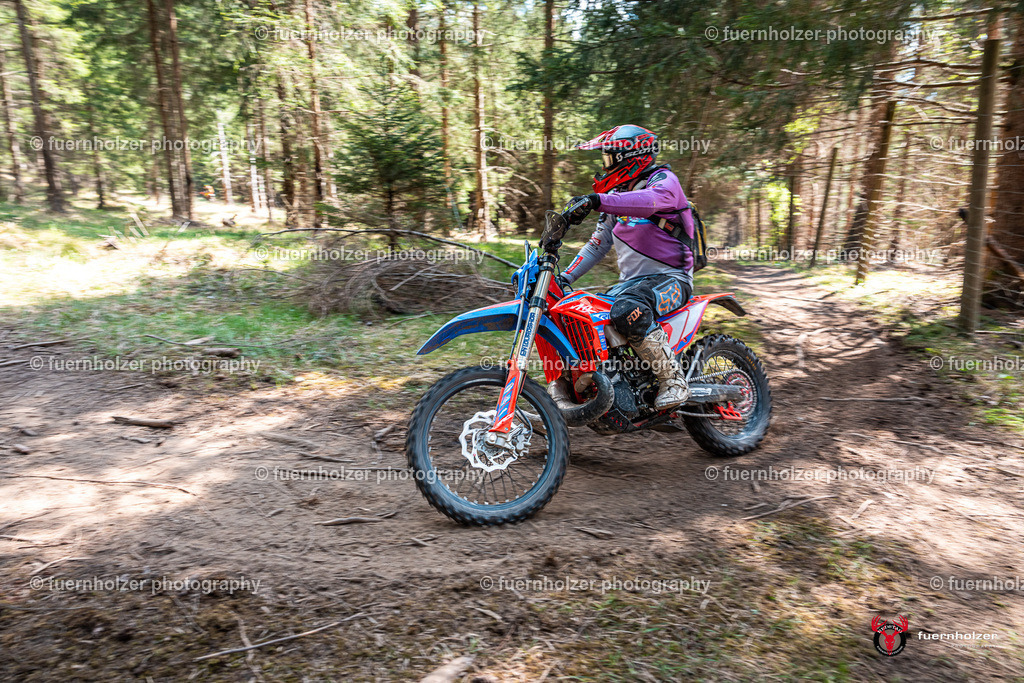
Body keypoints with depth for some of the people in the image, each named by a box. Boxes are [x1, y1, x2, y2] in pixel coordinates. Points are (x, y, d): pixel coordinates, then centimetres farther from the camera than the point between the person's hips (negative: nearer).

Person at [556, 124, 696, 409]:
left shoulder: (664, 180, -6)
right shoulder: (616, 196, 18)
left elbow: (651, 200, -33)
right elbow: (598, 243, 21)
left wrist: (597, 201, -46)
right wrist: (566, 276, 9)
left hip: (670, 279, -8)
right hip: (631, 281, 8)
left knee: (627, 310, -38)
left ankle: (674, 381, -26)